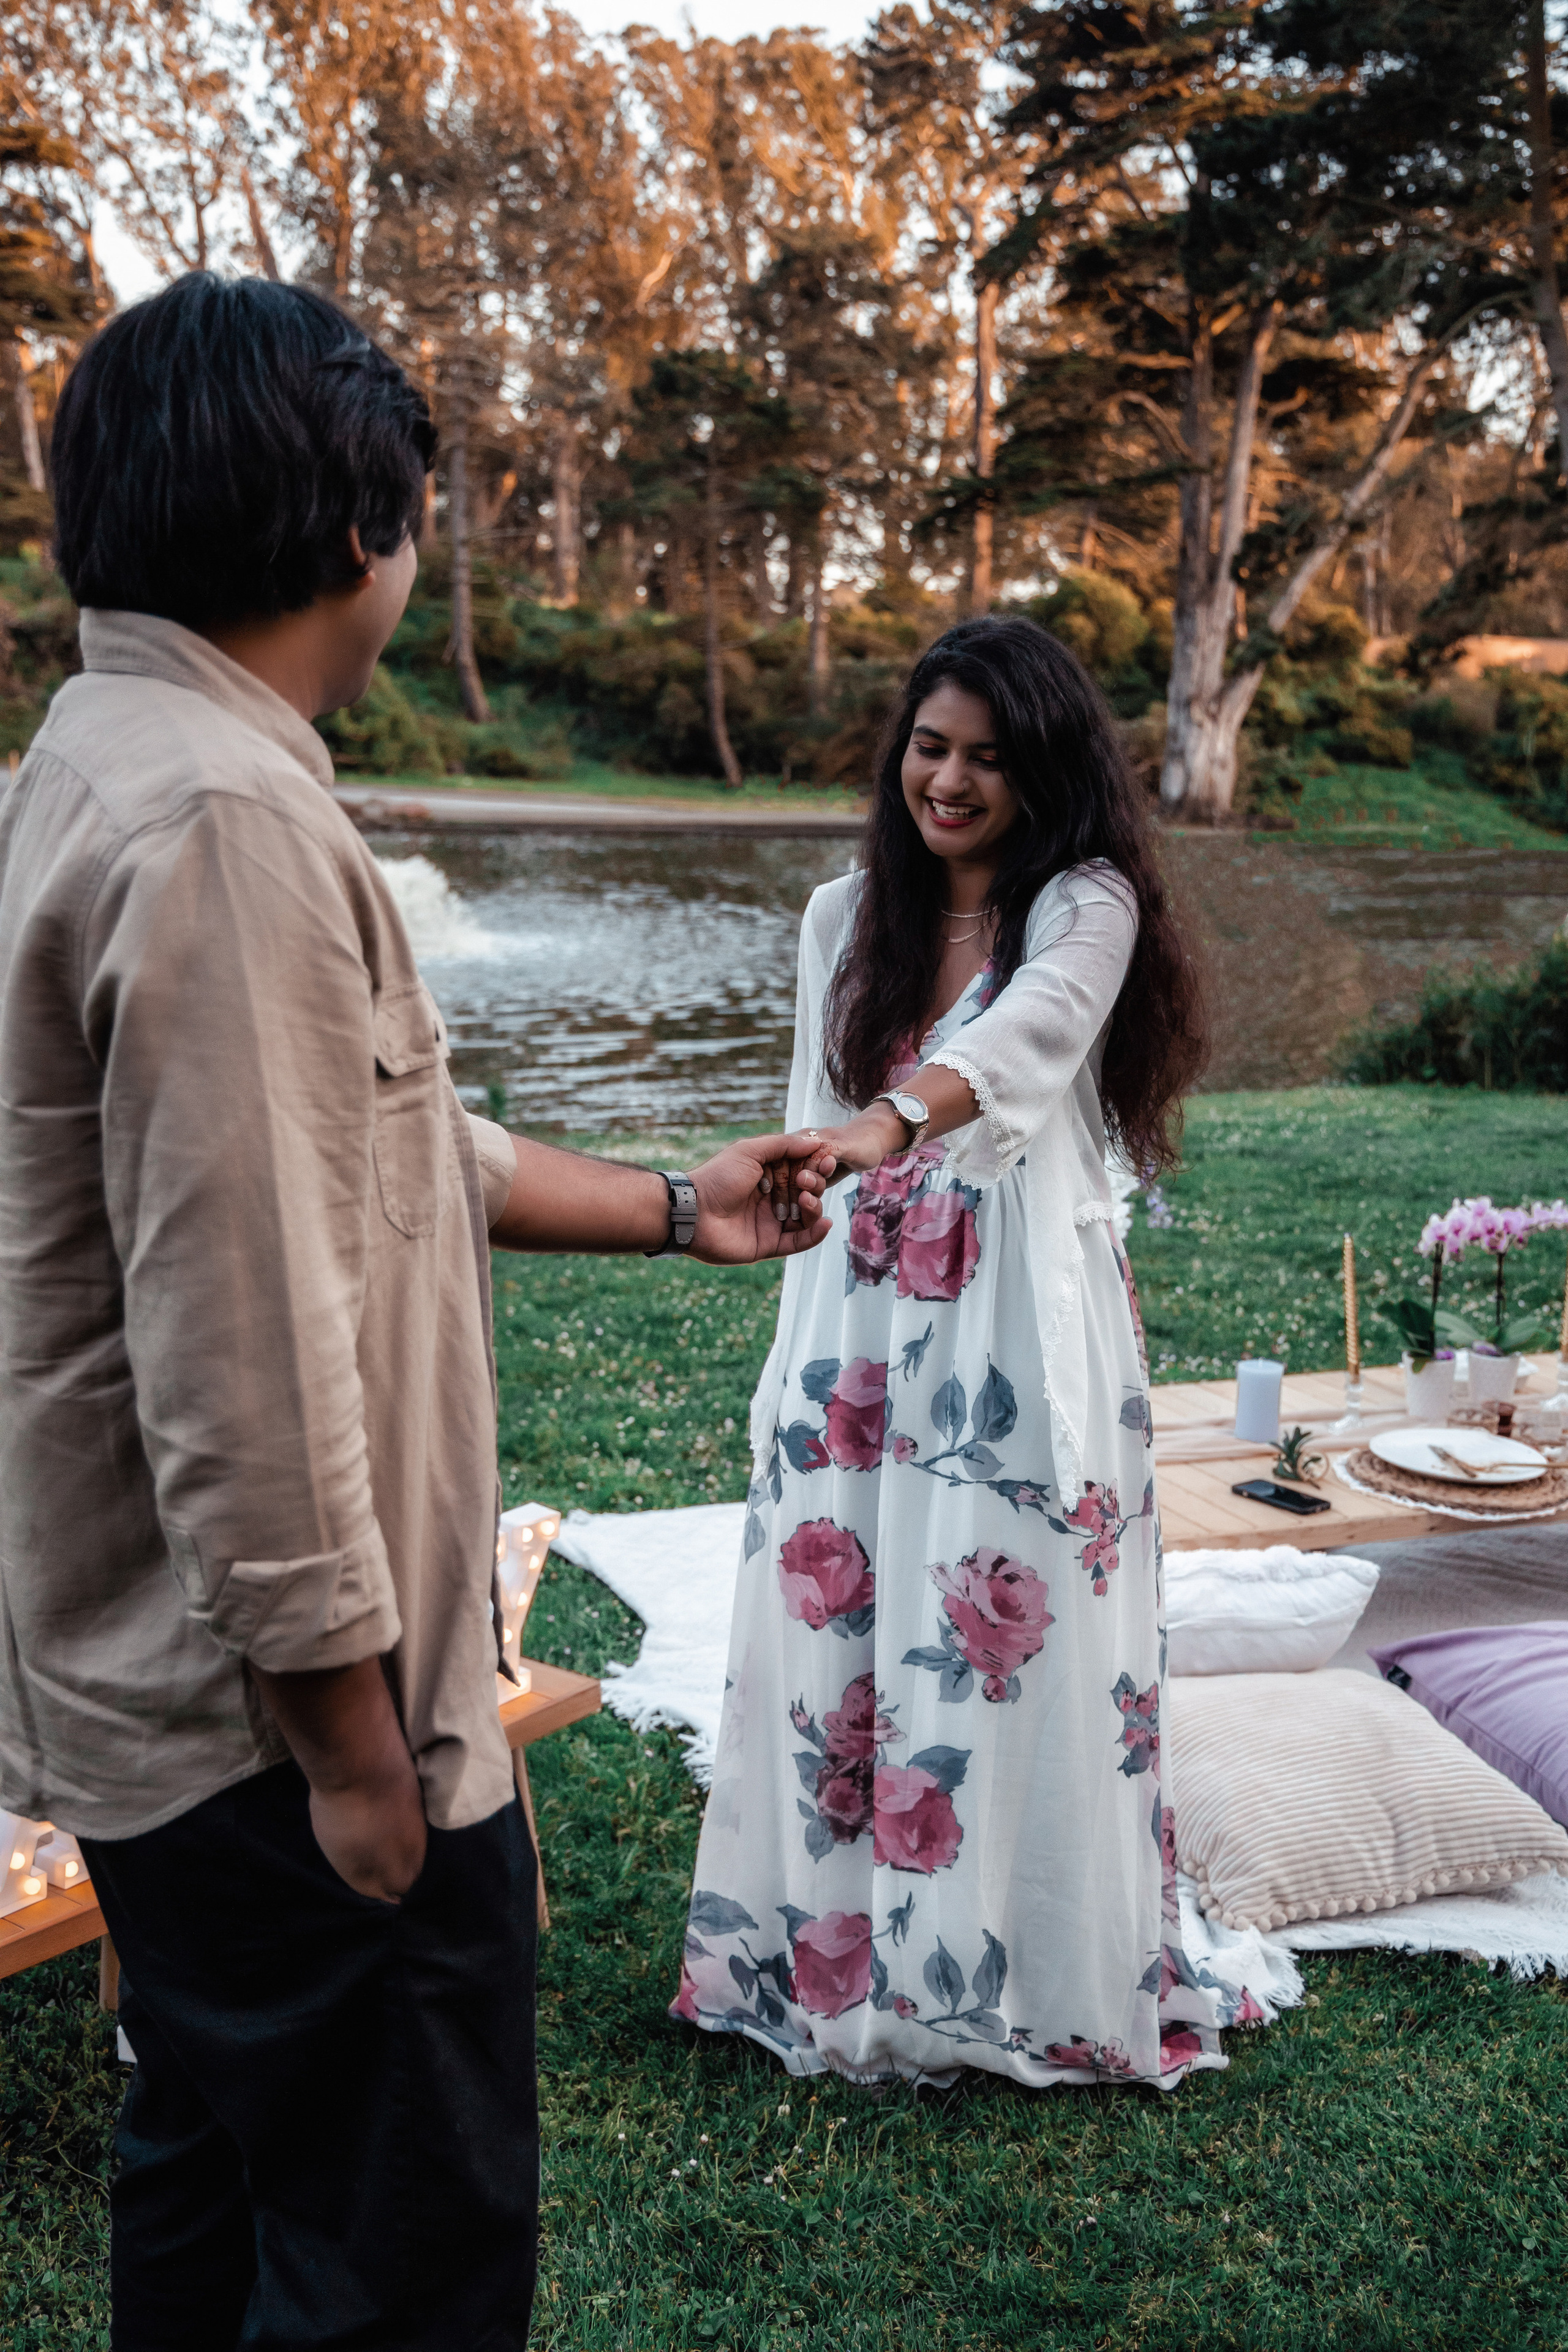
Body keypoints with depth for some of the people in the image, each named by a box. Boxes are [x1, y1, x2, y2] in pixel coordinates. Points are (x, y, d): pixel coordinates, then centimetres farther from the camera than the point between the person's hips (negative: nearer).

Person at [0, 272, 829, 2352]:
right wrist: (355, 1752, -18)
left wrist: (675, 1210, 21)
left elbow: (367, 1149, 16)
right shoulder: (226, 819, -23)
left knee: (212, 2181, 25)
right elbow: (246, 1351, -27)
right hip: (286, 1732, -10)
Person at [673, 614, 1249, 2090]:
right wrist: (808, 1348, 10)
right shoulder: (844, 919, 10)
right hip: (859, 1329, 5)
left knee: (1013, 1648, 0)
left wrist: (892, 1119, -48)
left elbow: (1030, 1032, -29)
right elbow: (816, 1134, 13)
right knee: (838, 1628, 8)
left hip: (1022, 1332, -4)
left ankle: (1039, 1982, 18)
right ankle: (841, 1955, 24)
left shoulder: (1085, 905, -6)